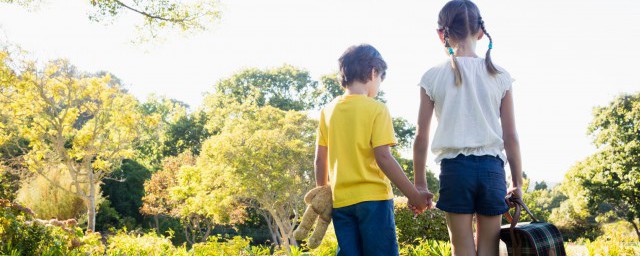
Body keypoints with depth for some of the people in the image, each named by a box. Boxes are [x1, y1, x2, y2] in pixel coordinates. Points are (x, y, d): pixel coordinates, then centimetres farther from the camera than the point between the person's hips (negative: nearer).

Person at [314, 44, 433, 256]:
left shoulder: (328, 111, 7)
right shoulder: (376, 109, -7)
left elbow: (320, 159, 8)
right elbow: (383, 158, -14)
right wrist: (414, 196, -10)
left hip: (341, 200, 5)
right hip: (372, 198, -5)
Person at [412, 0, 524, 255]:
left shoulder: (432, 77, 0)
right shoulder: (499, 76, 4)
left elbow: (421, 137, 1)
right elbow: (511, 136, 5)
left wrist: (419, 182, 11)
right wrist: (517, 182, 13)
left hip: (455, 167, -1)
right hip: (491, 167, 1)